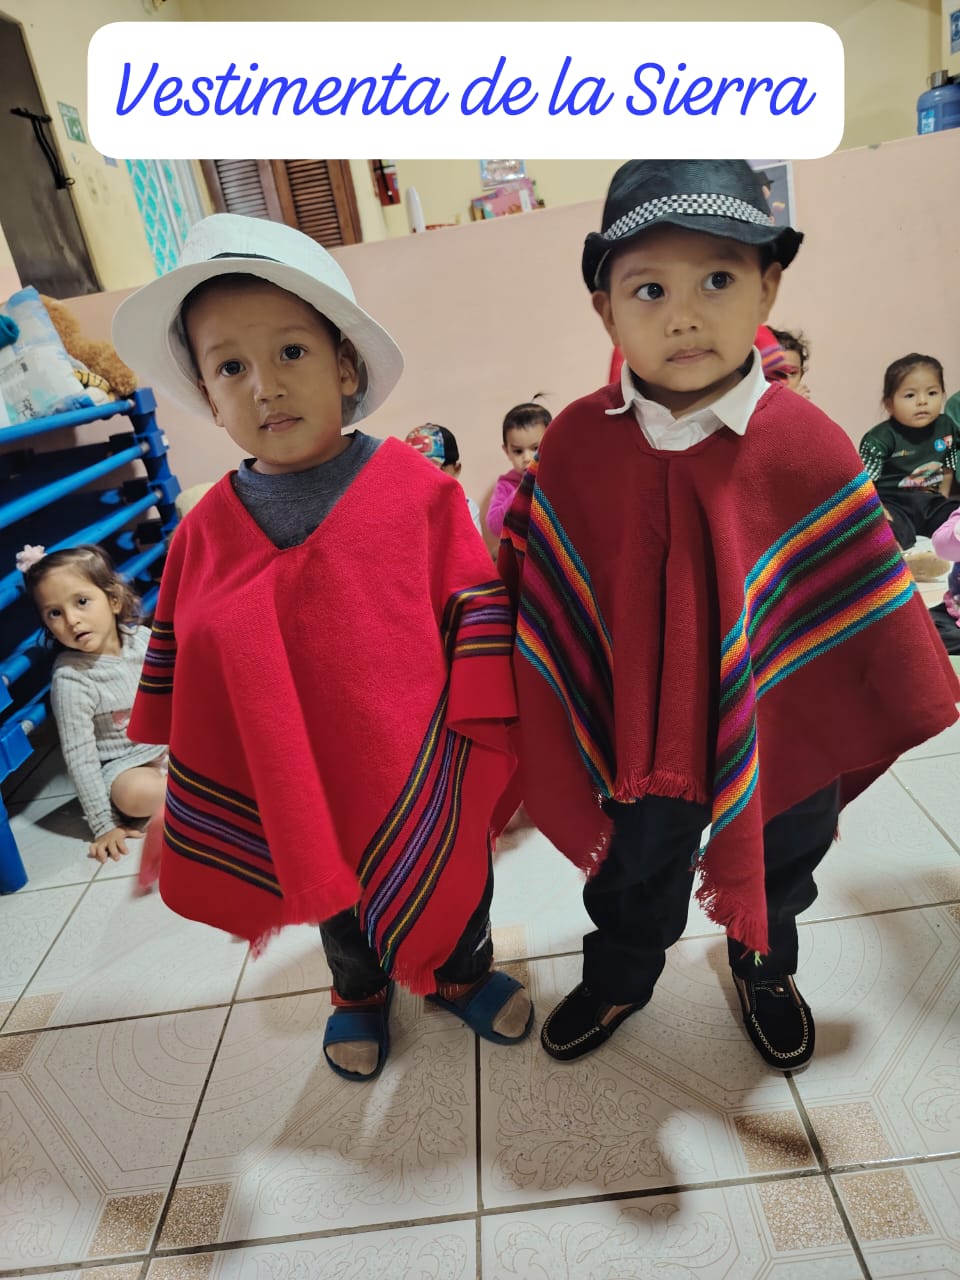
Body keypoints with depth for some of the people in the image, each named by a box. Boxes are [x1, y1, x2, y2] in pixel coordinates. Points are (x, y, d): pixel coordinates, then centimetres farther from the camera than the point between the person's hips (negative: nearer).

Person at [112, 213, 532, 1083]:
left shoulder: (418, 489, -16)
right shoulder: (209, 528, -8)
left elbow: (475, 610, -11)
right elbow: (181, 659, 3)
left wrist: (487, 737, -9)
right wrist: (194, 786, 9)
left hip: (421, 772, -2)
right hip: (297, 787, 3)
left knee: (453, 890, 23)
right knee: (335, 908, 28)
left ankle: (463, 976, 56)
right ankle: (359, 994, 59)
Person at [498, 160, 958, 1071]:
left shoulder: (806, 443, -17)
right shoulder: (576, 441, -14)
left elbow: (868, 597, -7)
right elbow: (538, 593, -4)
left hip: (780, 724, 1)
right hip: (639, 730, 0)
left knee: (776, 872, 27)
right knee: (632, 875, 23)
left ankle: (764, 971, 60)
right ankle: (618, 978, 55)